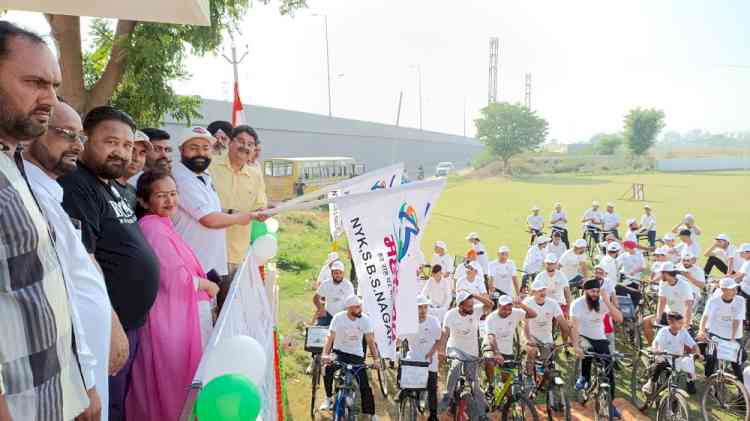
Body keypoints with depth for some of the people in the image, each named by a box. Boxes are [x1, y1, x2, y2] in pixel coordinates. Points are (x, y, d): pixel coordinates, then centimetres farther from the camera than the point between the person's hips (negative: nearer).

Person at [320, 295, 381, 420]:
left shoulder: (365, 319, -14)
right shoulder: (338, 318, -17)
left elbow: (370, 341, -14)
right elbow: (330, 338, -20)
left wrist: (376, 359, -26)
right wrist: (325, 355, -35)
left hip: (357, 355, 0)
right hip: (339, 352, 0)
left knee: (365, 386, -7)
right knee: (328, 368, -26)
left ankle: (371, 415, 10)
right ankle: (329, 398, -1)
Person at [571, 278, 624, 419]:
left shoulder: (603, 302, -10)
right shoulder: (578, 304, -19)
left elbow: (619, 319, -22)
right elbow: (575, 326, -29)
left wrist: (607, 302, -30)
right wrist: (576, 345, -42)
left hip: (600, 339, 3)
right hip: (583, 337, -3)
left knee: (609, 371, -2)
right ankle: (584, 377, -5)